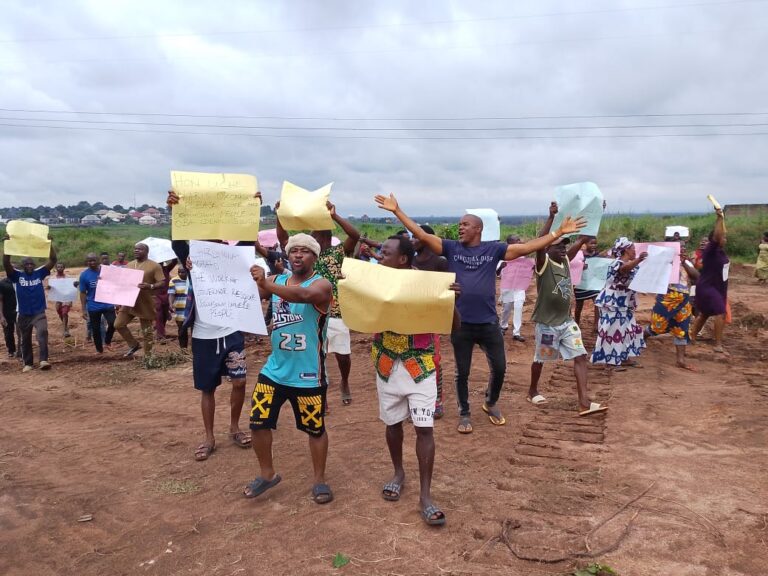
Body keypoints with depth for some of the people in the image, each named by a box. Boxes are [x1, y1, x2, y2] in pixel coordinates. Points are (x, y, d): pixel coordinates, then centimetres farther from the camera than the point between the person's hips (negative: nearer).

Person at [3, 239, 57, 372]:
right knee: (25, 340, 13)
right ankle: (28, 363, 28)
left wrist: (50, 243, -18)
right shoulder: (17, 275, -1)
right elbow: (6, 263, -17)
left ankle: (43, 360, -29)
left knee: (42, 333, -25)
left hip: (39, 313, -2)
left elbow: (53, 260, -7)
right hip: (24, 314, 2)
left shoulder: (39, 273, 1)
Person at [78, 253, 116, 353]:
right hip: (93, 307, 0)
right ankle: (99, 350, 24)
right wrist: (84, 309, -4)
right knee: (96, 329, 8)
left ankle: (107, 341, 14)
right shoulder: (84, 275, -6)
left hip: (108, 304, 0)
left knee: (113, 323, -14)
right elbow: (83, 293, -1)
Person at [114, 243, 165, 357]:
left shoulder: (154, 266, -8)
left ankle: (147, 356, 15)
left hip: (145, 304, -6)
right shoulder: (129, 265, 11)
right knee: (118, 324, 5)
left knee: (146, 331, 2)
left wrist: (150, 286, -31)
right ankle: (133, 345, 23)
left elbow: (162, 283, -14)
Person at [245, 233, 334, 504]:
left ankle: (320, 481, 30)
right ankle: (267, 473, 32)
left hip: (308, 375, -5)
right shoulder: (276, 280, 5)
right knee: (258, 423, 9)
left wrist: (266, 285, -47)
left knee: (315, 428, 10)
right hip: (275, 369, 5)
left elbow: (303, 295, -36)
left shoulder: (321, 285, -14)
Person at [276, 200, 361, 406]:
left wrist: (334, 216, -26)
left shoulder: (337, 253, -2)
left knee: (343, 356, 10)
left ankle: (345, 384, 39)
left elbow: (355, 235, -18)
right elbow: (283, 239, 3)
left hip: (336, 314, -2)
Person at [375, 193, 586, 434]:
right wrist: (397, 210, -11)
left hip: (489, 323, 1)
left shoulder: (493, 249, -1)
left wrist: (559, 232, -7)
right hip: (461, 324, 0)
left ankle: (491, 403, 39)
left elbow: (527, 247, -3)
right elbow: (422, 235, -6)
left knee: (499, 368, 11)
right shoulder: (451, 247, -1)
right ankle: (464, 413, 32)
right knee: (462, 372, 12)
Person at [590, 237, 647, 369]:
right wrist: (638, 260, -60)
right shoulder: (618, 263, -18)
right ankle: (611, 361, 1)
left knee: (627, 329, 14)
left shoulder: (631, 263, 13)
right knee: (613, 330, -5)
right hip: (613, 303, -10)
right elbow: (625, 269, -42)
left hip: (625, 304, 10)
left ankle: (625, 358, 22)